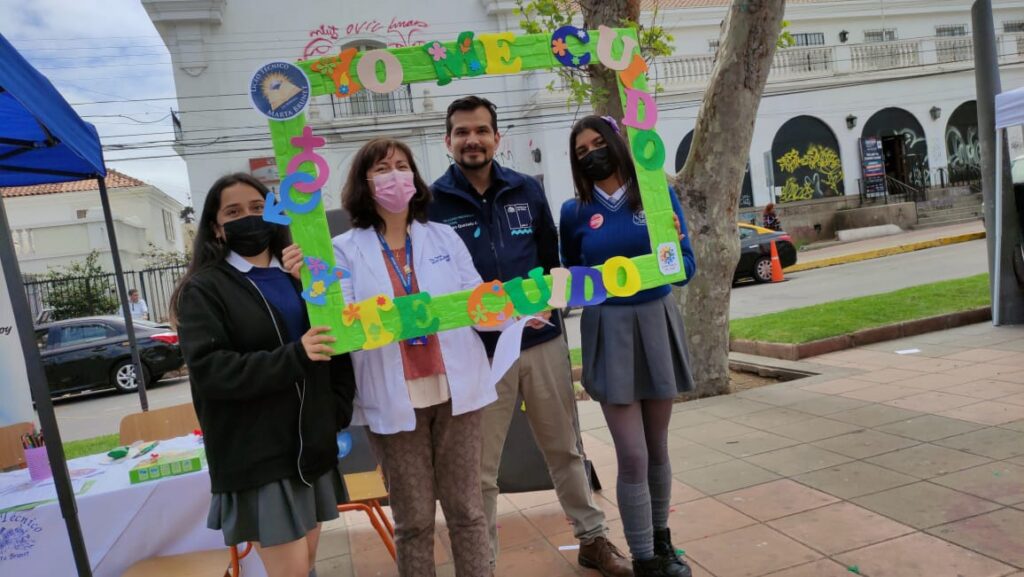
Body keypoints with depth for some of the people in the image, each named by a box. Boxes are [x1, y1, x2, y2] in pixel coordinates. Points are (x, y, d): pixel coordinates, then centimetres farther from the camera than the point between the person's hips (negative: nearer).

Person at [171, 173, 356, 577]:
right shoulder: (203, 290, -2)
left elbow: (337, 347, 11)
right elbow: (208, 369, -15)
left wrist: (338, 414, -3)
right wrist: (293, 357, -25)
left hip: (312, 445, 5)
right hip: (255, 456, -5)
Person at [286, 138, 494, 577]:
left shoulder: (444, 237, 8)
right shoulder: (345, 250, 1)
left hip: (455, 391, 2)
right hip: (394, 402, -1)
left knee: (466, 509, 12)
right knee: (413, 520, 11)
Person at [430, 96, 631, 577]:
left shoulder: (528, 190, 6)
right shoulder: (433, 203, -5)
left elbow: (551, 260, 12)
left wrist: (545, 302, -1)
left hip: (543, 341, 3)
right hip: (479, 352, -3)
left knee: (566, 450, 17)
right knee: (480, 470, 7)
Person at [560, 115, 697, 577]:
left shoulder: (658, 195, -2)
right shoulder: (575, 211, -1)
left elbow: (687, 270, -3)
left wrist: (672, 252, -22)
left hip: (657, 324, 1)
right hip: (608, 332, -1)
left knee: (657, 448, 14)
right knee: (632, 456, -4)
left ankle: (661, 539, 35)